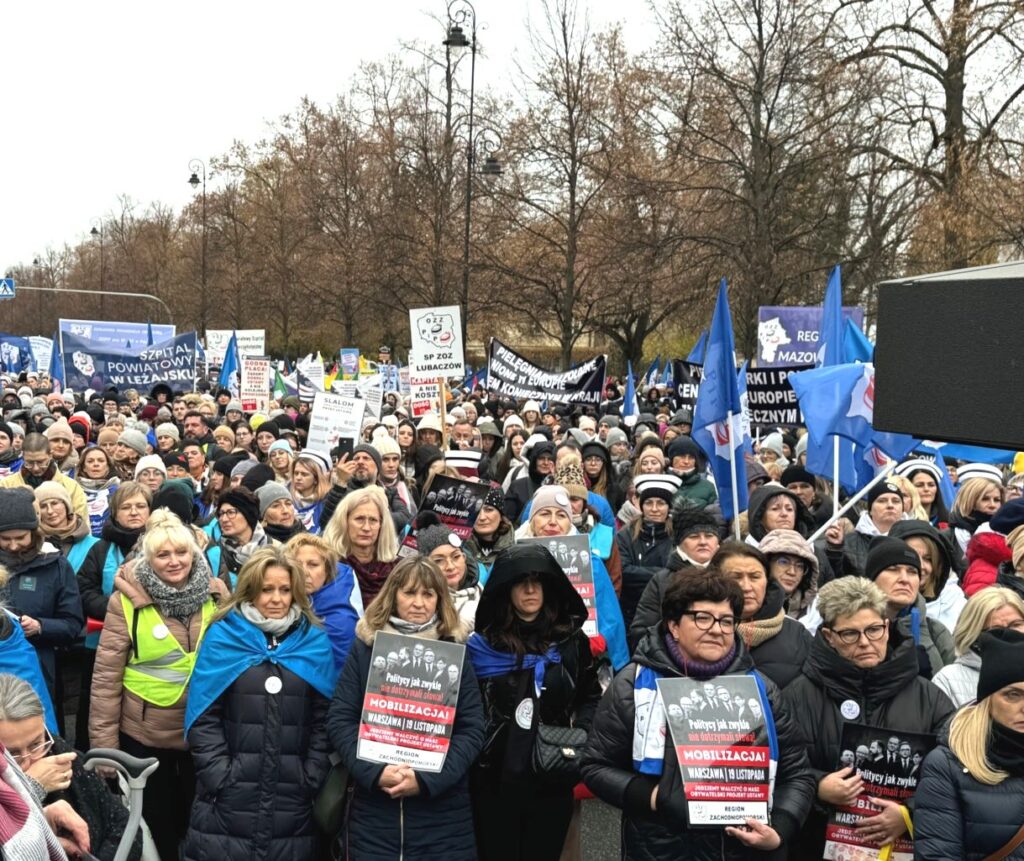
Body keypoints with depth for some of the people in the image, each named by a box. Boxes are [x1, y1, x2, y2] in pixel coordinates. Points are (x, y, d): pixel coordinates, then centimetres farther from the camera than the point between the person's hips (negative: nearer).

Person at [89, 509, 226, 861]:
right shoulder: (128, 600, -13)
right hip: (144, 733, -2)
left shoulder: (215, 594, -4)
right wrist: (104, 744, -11)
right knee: (155, 827, 13)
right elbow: (106, 676, -10)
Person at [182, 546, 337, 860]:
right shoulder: (223, 637, 3)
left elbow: (325, 720, 4)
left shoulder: (315, 642, 7)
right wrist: (220, 775, -10)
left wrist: (310, 778, -4)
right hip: (228, 798, -1)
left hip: (292, 800, 1)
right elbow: (203, 718, -2)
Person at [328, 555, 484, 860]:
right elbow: (339, 720, -1)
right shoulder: (365, 647, 4)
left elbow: (472, 729, -2)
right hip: (372, 809, 0)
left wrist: (427, 779, -14)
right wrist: (374, 772, -15)